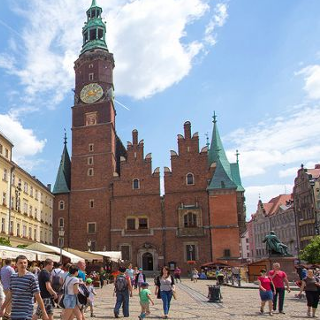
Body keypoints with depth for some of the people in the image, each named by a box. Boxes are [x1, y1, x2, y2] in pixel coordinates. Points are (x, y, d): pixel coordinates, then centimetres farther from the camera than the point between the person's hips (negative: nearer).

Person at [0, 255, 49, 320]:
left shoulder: (32, 278, -10)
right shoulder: (13, 277, 8)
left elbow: (38, 296, -9)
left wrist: (44, 313, -10)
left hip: (25, 314, -6)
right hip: (14, 313, 6)